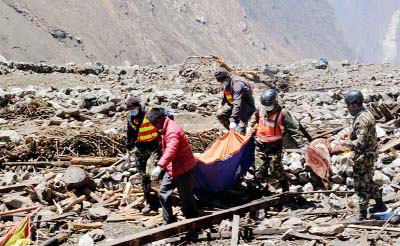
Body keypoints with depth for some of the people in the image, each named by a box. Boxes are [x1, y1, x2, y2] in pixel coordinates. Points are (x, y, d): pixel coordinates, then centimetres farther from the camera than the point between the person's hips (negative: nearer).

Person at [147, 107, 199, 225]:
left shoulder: (172, 131, -25)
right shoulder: (165, 129, 9)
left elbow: (171, 151, -38)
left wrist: (160, 166, -46)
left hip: (183, 169, -10)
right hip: (172, 169, 10)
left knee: (186, 197, 0)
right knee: (163, 193, 10)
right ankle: (168, 222, 18)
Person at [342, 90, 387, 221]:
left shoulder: (361, 119, -26)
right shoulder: (367, 113, 6)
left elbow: (360, 143, -31)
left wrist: (346, 143, -17)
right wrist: (351, 134, 10)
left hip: (363, 157, -10)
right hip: (370, 154, 10)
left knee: (362, 185, -2)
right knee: (368, 182, 24)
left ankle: (362, 214, 5)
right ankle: (380, 205, 37)